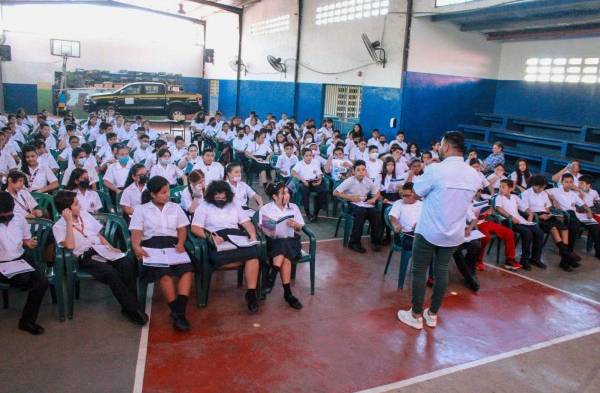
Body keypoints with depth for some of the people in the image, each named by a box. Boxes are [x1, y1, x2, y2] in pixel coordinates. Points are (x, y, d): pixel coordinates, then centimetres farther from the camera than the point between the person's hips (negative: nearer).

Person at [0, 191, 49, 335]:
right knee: (24, 278, -33)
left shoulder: (20, 219, 4)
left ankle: (27, 320, -3)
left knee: (42, 282, -17)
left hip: (21, 258, 4)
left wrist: (29, 243, -5)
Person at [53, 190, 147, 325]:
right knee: (110, 272, -34)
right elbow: (70, 246, -18)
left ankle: (129, 305, -21)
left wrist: (111, 247, 5)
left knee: (128, 263, -25)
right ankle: (132, 309, -25)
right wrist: (69, 221, -16)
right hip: (85, 258, -5)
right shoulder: (59, 226, -1)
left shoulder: (84, 214, 15)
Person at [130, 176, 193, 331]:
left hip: (173, 243, 3)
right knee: (164, 272, -34)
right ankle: (177, 312, -26)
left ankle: (179, 312, -32)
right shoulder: (141, 209, 13)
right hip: (151, 244, -2)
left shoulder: (175, 207, 21)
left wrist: (181, 243, -5)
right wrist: (136, 247, -18)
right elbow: (136, 232, 3)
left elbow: (182, 229, 16)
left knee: (188, 269, -30)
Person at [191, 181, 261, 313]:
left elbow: (247, 223, 17)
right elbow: (195, 228, 0)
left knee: (253, 253, -30)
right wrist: (210, 237, -17)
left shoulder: (233, 205, 23)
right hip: (218, 241, -3)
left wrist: (252, 235, -4)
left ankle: (251, 292, -23)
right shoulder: (204, 207, 12)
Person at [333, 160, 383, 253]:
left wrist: (373, 199, -7)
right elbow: (335, 193, -10)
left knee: (376, 213, -26)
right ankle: (354, 242, -26)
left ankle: (375, 241, -11)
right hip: (353, 205, -4)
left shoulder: (368, 181, 2)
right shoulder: (349, 181, -9)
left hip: (365, 204, 4)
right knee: (362, 212, -36)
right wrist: (350, 197, -17)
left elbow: (377, 192, 15)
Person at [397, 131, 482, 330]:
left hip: (429, 231, -5)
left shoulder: (436, 169, -18)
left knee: (419, 271, 8)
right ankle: (432, 314, 26)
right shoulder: (474, 175, 1)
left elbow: (417, 193, -6)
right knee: (441, 271, 16)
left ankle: (416, 315, 17)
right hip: (454, 234, 6)